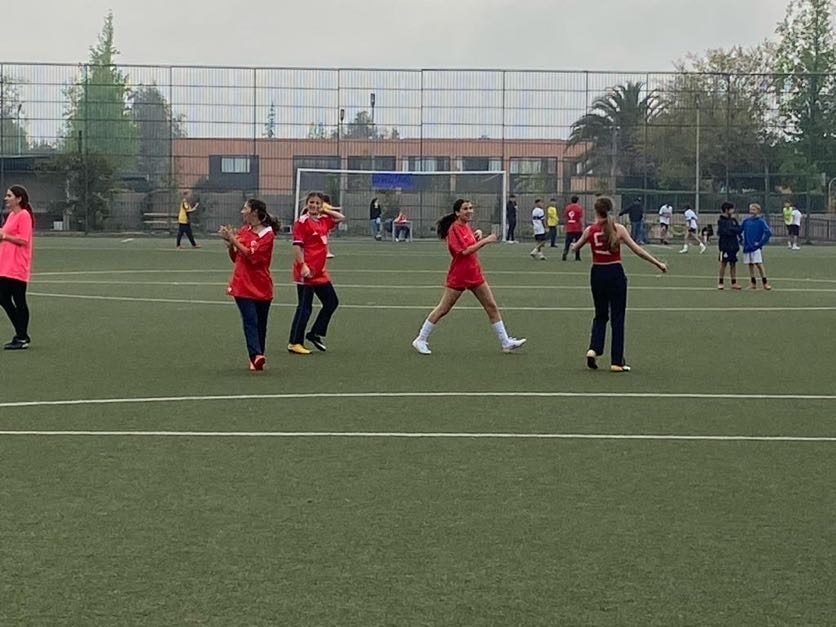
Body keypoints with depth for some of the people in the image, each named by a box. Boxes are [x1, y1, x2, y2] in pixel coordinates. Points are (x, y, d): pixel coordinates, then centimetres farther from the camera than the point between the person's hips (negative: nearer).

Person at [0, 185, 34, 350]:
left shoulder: (24, 215, -12)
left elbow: (23, 240, -19)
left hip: (17, 268, -10)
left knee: (19, 302, -3)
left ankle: (22, 338, 4)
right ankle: (21, 335, 19)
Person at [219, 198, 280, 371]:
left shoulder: (268, 234, -6)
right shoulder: (244, 231, 10)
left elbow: (252, 255, -18)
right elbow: (235, 258, 16)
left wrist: (233, 240, -17)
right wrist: (229, 243, -2)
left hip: (262, 288, -3)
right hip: (243, 286, 3)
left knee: (260, 324, 5)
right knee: (250, 321, -9)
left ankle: (258, 357, 8)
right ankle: (256, 356, -14)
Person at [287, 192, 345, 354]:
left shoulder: (323, 221, 10)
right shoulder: (302, 222, -11)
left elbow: (341, 217, 23)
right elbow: (297, 246, -16)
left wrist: (324, 210, 12)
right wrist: (303, 266, -23)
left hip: (320, 272, 8)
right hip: (306, 272, -8)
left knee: (332, 302, 14)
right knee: (305, 307, -4)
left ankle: (315, 333, 25)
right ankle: (294, 343, 4)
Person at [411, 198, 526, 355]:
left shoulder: (467, 226, 9)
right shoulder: (454, 229, -15)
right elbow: (464, 251, -25)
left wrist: (478, 235, 4)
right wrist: (485, 240, -23)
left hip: (475, 274, 8)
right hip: (458, 276, -8)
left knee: (492, 307, 5)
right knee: (443, 309, 0)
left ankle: (506, 342, 10)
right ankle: (421, 340, 13)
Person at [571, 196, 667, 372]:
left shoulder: (590, 230, -3)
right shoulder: (618, 228, -7)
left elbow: (576, 247, 14)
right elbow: (637, 249, -9)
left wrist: (573, 246, 38)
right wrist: (657, 263, -4)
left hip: (597, 274, 2)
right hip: (615, 274, -2)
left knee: (600, 315, 19)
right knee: (617, 318, 5)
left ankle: (594, 349, -1)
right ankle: (616, 362, 5)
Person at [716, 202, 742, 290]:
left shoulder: (733, 220, 11)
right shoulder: (721, 221, -6)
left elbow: (739, 229, 6)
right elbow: (725, 231, -16)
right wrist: (734, 230, -9)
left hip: (733, 245, 6)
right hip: (725, 245, -6)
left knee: (733, 264, 7)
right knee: (723, 263, -1)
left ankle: (734, 283, 10)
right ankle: (721, 282, 6)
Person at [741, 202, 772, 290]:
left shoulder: (761, 221, -5)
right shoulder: (746, 221, 9)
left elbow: (768, 232, -11)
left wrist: (761, 243, -12)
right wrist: (741, 240, 5)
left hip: (756, 247, -5)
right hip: (747, 247, 5)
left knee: (759, 264, -10)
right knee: (750, 265, 8)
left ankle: (765, 283, -4)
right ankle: (753, 284, 15)